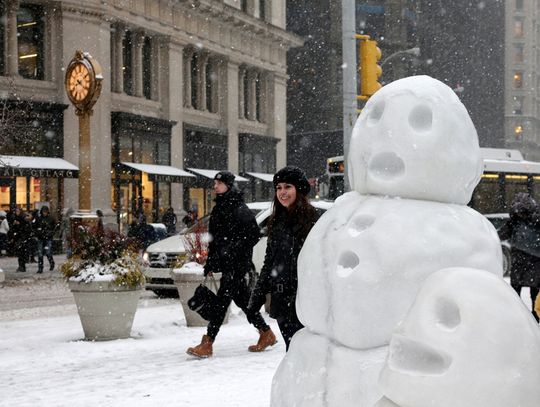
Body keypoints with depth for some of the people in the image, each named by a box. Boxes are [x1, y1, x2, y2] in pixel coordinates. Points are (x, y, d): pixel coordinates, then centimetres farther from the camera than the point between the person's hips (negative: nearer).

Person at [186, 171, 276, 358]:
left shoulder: (240, 209, -11)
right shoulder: (218, 209, 15)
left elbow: (254, 235, -15)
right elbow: (213, 238, 21)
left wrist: (233, 250, -20)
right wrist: (210, 263, 18)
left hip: (237, 264, -9)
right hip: (225, 264, 9)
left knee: (222, 300, -11)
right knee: (242, 299, 15)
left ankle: (207, 344, -13)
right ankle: (266, 334, 27)